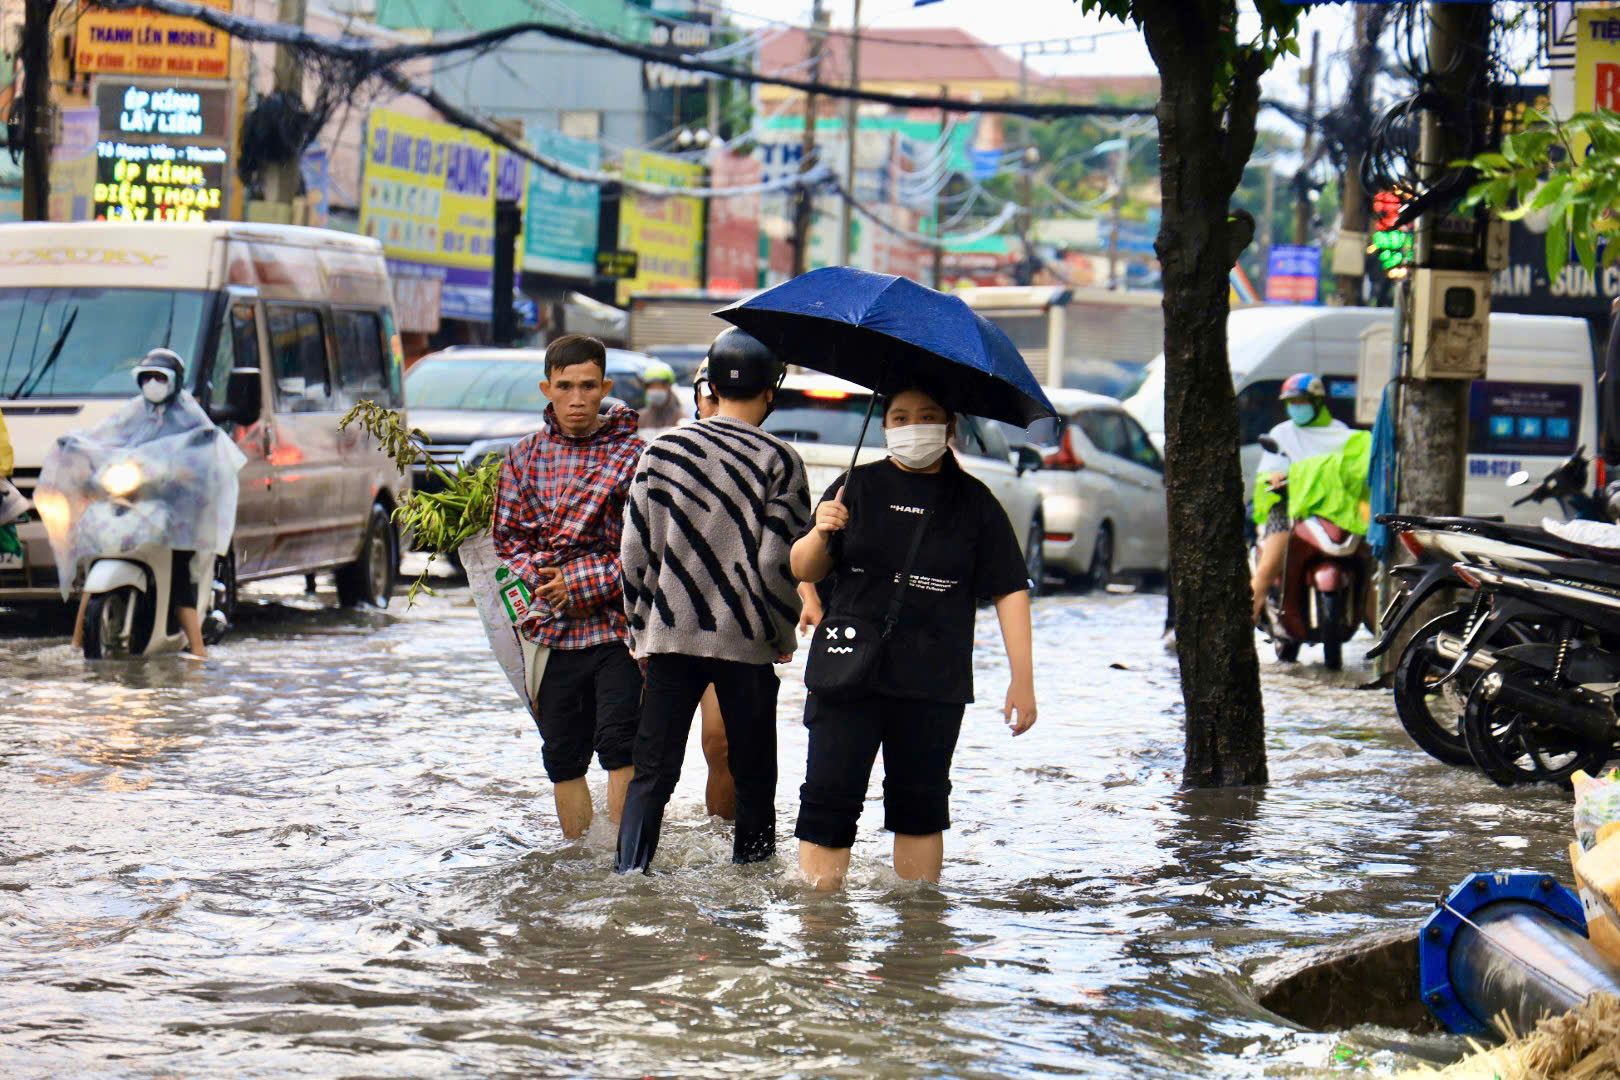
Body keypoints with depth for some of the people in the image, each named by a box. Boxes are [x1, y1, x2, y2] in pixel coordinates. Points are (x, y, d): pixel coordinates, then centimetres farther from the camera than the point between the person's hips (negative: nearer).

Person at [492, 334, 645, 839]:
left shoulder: (632, 455, -2)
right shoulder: (524, 457, 9)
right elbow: (507, 538, 11)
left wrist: (583, 583, -12)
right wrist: (544, 581, -7)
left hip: (617, 625, -4)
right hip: (552, 631, 4)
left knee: (618, 742, -14)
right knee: (563, 756, 9)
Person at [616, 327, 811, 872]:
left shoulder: (661, 451, 4)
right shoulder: (778, 460, -6)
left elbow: (635, 551, 5)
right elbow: (779, 561, -10)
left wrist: (640, 628, 14)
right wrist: (783, 634, 4)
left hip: (670, 636, 2)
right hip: (746, 641, -2)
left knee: (652, 771, 3)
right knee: (753, 775, 10)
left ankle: (629, 874, -8)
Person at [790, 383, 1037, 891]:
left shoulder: (973, 502, 6)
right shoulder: (859, 487, 7)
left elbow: (1010, 591, 5)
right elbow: (802, 571, 6)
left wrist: (1022, 679, -1)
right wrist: (820, 533, -17)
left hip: (934, 684, 0)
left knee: (920, 805, 6)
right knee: (829, 797, -7)